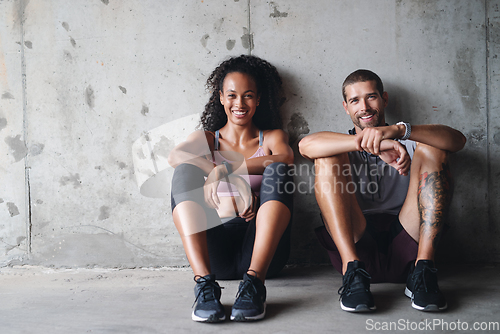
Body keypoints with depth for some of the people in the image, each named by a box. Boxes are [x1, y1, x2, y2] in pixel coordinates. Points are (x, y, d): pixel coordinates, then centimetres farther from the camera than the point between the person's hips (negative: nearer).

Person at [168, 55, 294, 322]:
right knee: (185, 171, -19)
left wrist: (223, 169, -19)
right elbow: (175, 156, -7)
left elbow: (286, 157, -9)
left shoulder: (272, 138, 18)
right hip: (215, 251, 1)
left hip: (262, 248, 0)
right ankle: (204, 283, -38)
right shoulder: (205, 139, 19)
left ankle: (254, 281, -38)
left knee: (277, 170, -22)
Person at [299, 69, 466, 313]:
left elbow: (457, 140, -5)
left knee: (431, 149, -9)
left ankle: (423, 269, -23)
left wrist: (399, 130, -22)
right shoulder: (341, 145, 18)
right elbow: (305, 145, -9)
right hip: (357, 243, 0)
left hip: (404, 245, 0)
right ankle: (352, 270, -28)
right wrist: (368, 144, -24)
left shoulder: (408, 142, 19)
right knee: (328, 157, -12)